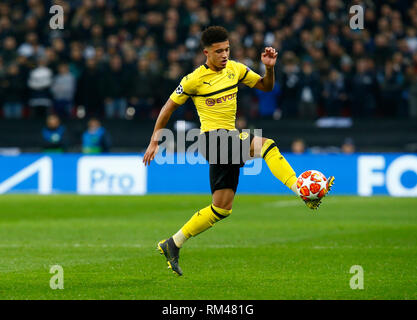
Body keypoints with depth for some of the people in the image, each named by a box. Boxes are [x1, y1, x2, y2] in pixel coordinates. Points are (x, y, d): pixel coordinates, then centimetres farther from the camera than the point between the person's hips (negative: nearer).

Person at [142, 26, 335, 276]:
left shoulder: (235, 69, 10)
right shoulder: (195, 79, -5)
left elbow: (266, 87, 18)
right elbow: (169, 107, 3)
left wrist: (270, 68, -3)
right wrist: (154, 141, 2)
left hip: (231, 139, 7)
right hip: (213, 139, -7)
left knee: (222, 209, 3)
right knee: (265, 144, -31)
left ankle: (172, 245, 9)